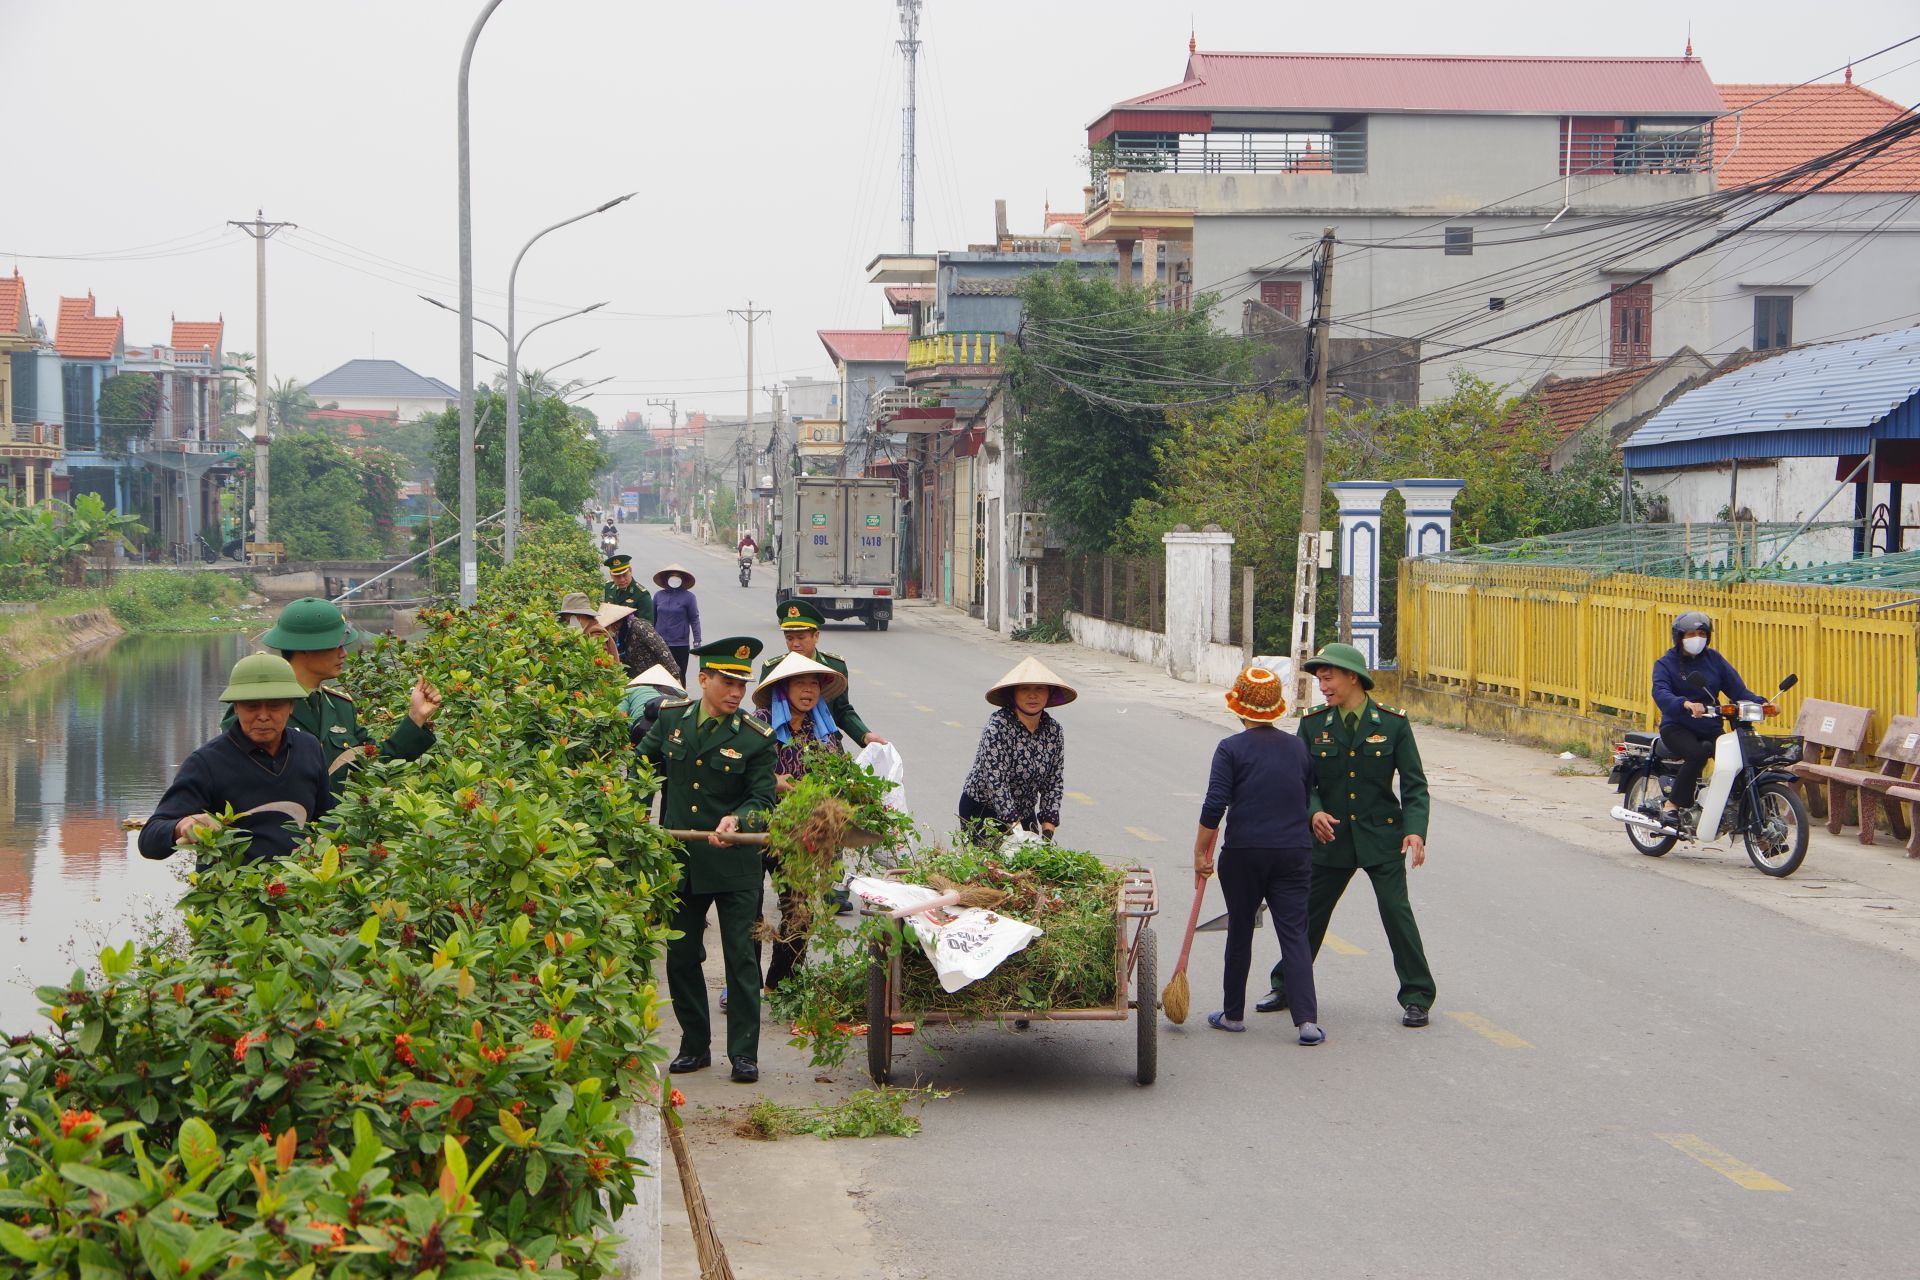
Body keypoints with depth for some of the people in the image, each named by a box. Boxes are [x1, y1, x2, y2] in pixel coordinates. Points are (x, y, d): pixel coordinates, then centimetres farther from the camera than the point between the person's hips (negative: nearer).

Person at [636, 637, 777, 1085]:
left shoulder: (755, 738, -6)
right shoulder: (671, 718, 3)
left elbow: (763, 799, -8)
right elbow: (644, 763, 19)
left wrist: (737, 820, -27)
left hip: (734, 864, -4)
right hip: (679, 862, 4)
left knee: (741, 958, -2)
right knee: (682, 956, 10)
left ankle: (744, 1053, 4)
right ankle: (695, 1046, 23)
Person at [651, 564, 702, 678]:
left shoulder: (688, 597, -3)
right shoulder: (658, 595, 5)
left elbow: (694, 620, -2)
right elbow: (653, 618, 12)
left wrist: (697, 642, -5)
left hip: (680, 645, -3)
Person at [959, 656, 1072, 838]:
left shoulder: (1054, 731, -4)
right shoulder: (998, 726, -20)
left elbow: (1054, 783, 0)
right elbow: (995, 781, -25)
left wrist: (1048, 831, -9)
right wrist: (1016, 830, -28)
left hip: (1025, 813, 5)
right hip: (981, 811, -5)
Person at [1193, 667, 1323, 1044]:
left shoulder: (1231, 749, -5)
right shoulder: (1299, 748, 9)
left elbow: (1214, 805, -12)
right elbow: (1310, 802, 15)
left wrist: (1201, 851, -3)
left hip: (1244, 853, -3)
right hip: (1294, 853, 3)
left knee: (1240, 932, 12)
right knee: (1295, 933, 1)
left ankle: (1233, 1014, 22)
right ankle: (1307, 1019, -12)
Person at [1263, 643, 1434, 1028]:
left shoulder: (1392, 723, -5)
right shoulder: (1313, 725, 1)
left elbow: (1414, 783, -3)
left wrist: (1415, 830, -16)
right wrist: (1314, 812, -16)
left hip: (1381, 837, -2)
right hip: (1331, 838, 3)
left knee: (1397, 912, -6)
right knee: (1309, 913, 10)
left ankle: (1417, 998, 4)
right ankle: (1285, 987, 25)